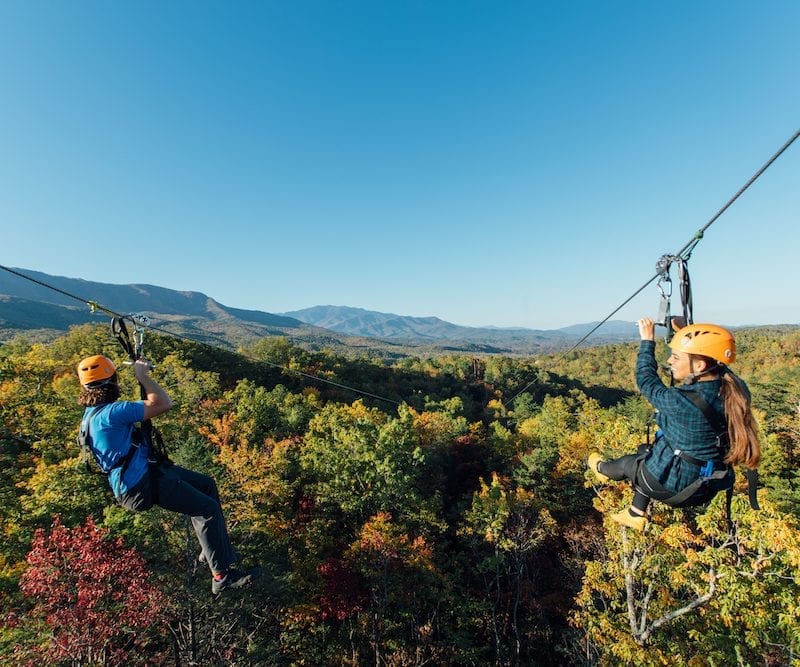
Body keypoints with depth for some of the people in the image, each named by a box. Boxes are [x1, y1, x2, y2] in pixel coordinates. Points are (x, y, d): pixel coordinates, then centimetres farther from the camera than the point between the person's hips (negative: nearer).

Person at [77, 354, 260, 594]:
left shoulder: (93, 411, 8)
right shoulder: (109, 413, -25)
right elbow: (163, 403, -26)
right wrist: (143, 376, -16)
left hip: (143, 471, 11)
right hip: (140, 486, -11)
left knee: (206, 484, 14)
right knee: (208, 508, -11)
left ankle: (212, 549, 23)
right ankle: (222, 576, -2)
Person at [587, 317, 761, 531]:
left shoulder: (681, 402, -33)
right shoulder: (733, 390, -15)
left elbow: (646, 380, -15)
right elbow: (716, 366, 7)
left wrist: (647, 340, -4)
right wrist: (685, 335, 6)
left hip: (673, 484, -6)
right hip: (708, 483, 6)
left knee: (628, 463, 23)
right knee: (646, 456, 30)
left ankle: (602, 469, 56)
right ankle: (636, 515, 42)